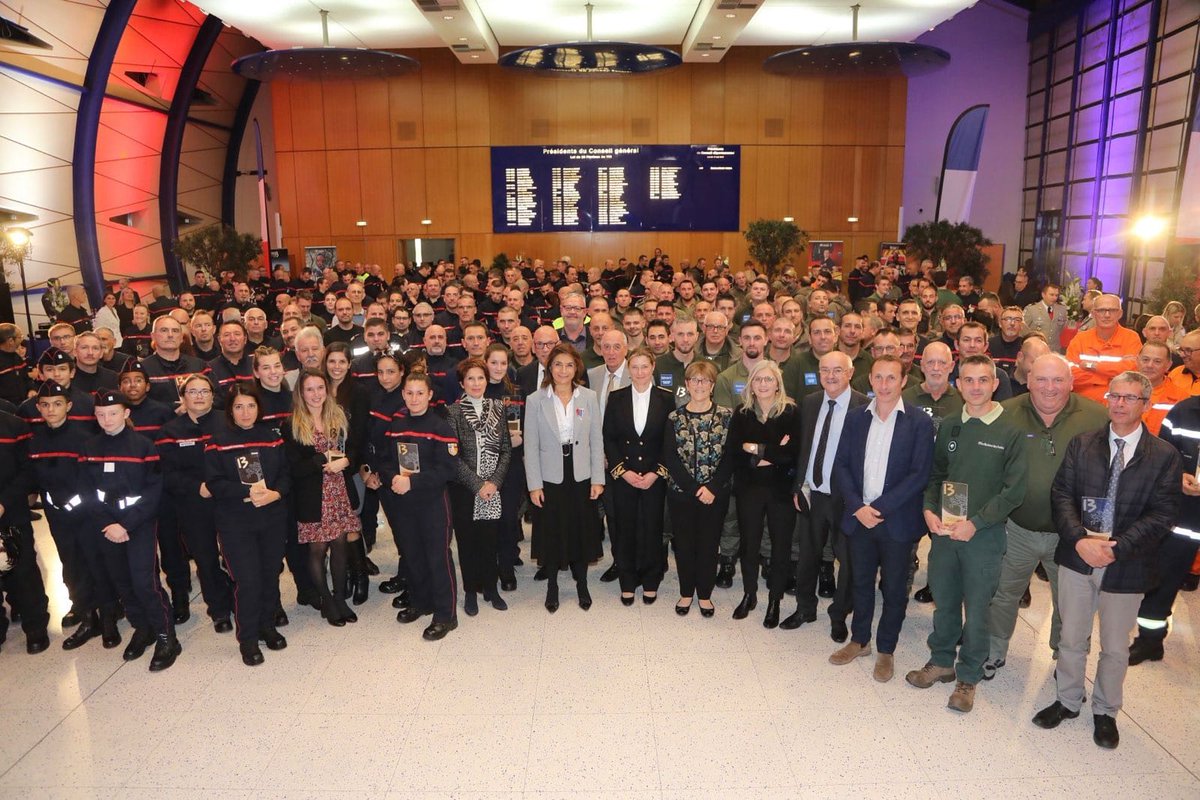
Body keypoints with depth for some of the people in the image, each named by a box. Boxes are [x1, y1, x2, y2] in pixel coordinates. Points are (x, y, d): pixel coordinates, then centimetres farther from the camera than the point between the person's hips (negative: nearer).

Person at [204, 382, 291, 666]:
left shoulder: (271, 436, 5)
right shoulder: (218, 440, -4)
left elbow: (286, 473, 4)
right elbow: (213, 483, -10)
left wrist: (275, 493, -15)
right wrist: (247, 493, -21)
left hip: (273, 518, 3)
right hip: (235, 524, -3)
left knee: (271, 575, 10)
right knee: (247, 580, -4)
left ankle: (268, 626, 30)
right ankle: (247, 638, 13)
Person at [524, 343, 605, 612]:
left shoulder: (589, 397, 0)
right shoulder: (535, 400, -4)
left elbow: (597, 440, 2)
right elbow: (531, 446, -3)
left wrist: (598, 478, -2)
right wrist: (534, 484, -7)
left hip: (581, 476, 1)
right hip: (550, 477, -1)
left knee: (582, 530, 10)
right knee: (551, 532, 9)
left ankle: (582, 583, 30)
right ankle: (552, 586, 28)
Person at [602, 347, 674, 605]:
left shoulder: (666, 399, -1)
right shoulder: (616, 398, 2)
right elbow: (608, 438, 1)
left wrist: (656, 473, -10)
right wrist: (623, 471, -9)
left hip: (655, 476, -1)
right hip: (622, 475, 1)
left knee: (652, 528, 5)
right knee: (624, 529, 6)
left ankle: (650, 582, 22)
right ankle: (627, 583, 20)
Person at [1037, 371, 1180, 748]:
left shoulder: (1165, 456, -6)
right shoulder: (1082, 444, 0)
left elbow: (1162, 514, -10)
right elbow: (1061, 494, -3)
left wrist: (1116, 548, -19)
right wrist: (1080, 540, -17)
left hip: (1127, 566, -1)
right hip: (1077, 558, 1)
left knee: (1115, 648, 15)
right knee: (1071, 638, 15)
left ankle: (1105, 712, 36)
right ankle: (1067, 701, 35)